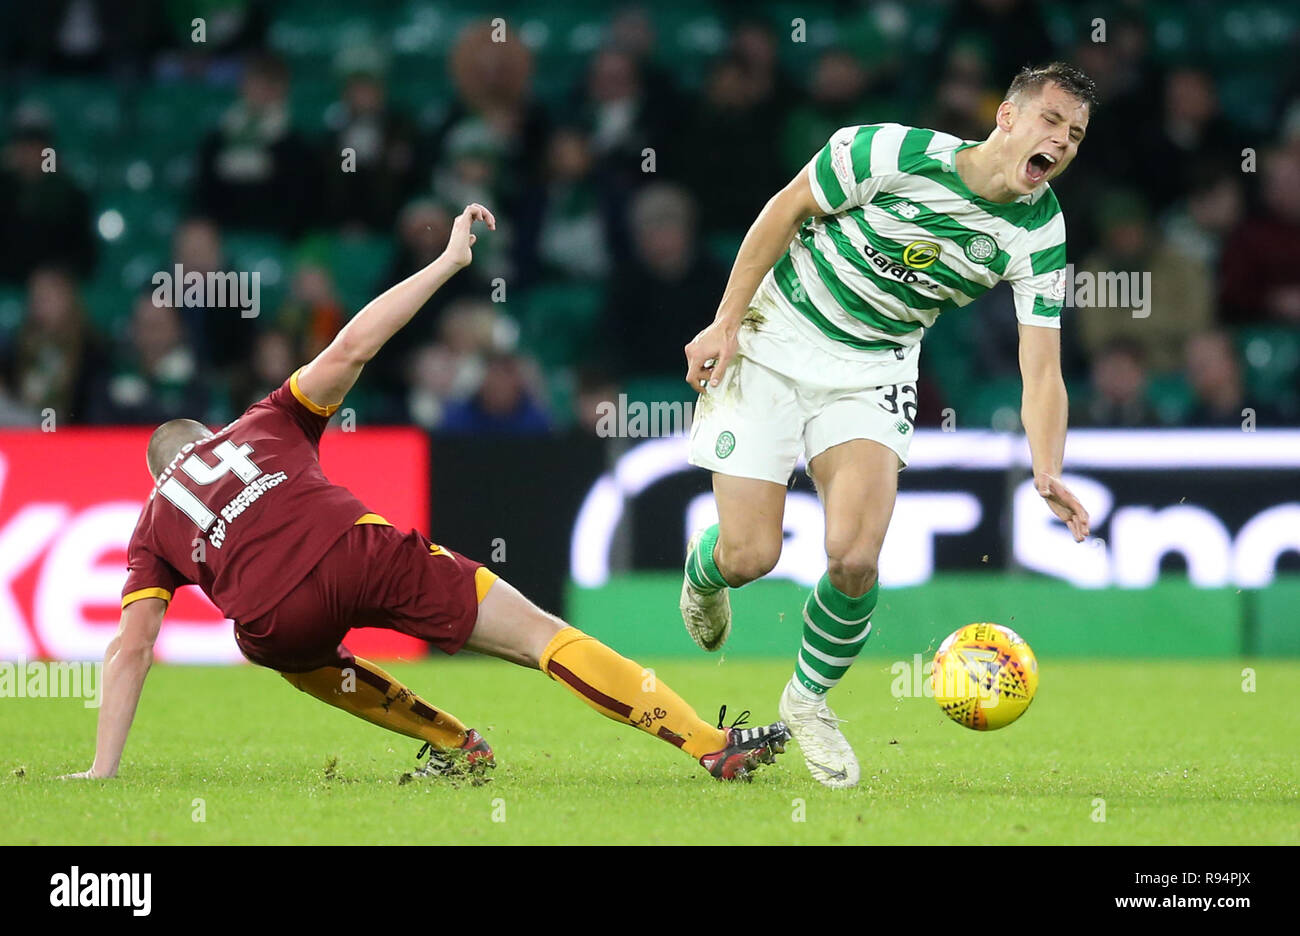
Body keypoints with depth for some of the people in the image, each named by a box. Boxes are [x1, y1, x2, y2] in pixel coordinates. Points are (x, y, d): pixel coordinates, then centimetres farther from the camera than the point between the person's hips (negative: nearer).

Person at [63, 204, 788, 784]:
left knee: (304, 658, 39)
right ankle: (712, 744, -7)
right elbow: (351, 348, 17)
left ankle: (454, 745, 30)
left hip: (273, 617, 1)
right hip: (355, 549, -1)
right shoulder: (264, 424, 30)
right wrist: (449, 262, 21)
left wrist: (103, 769, 17)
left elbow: (131, 647, 16)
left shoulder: (152, 529, 28)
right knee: (542, 636, 1)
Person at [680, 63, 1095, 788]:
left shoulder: (1041, 234, -13)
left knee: (855, 557, -19)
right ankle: (703, 573, 33)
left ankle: (809, 698, 10)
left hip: (874, 369, 2)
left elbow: (1041, 368, -13)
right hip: (775, 340, -2)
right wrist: (727, 322, -9)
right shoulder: (897, 154, -23)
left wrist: (1048, 472, -30)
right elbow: (787, 210, -9)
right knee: (750, 555, -8)